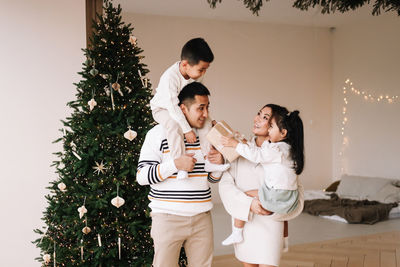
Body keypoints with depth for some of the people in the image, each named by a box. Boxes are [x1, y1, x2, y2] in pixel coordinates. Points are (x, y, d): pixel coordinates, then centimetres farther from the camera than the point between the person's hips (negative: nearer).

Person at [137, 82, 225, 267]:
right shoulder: (158, 133, -7)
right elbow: (142, 176, -10)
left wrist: (218, 163, -3)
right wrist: (175, 164, -20)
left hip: (202, 217, 5)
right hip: (168, 217, -5)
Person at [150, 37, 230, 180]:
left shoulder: (192, 74, -12)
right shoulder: (170, 77, -35)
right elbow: (173, 107, -36)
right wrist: (187, 130, -35)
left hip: (182, 108, 7)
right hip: (162, 109, -7)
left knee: (206, 121, -9)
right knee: (174, 125, -37)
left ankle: (209, 161, -7)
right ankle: (180, 166, -33)